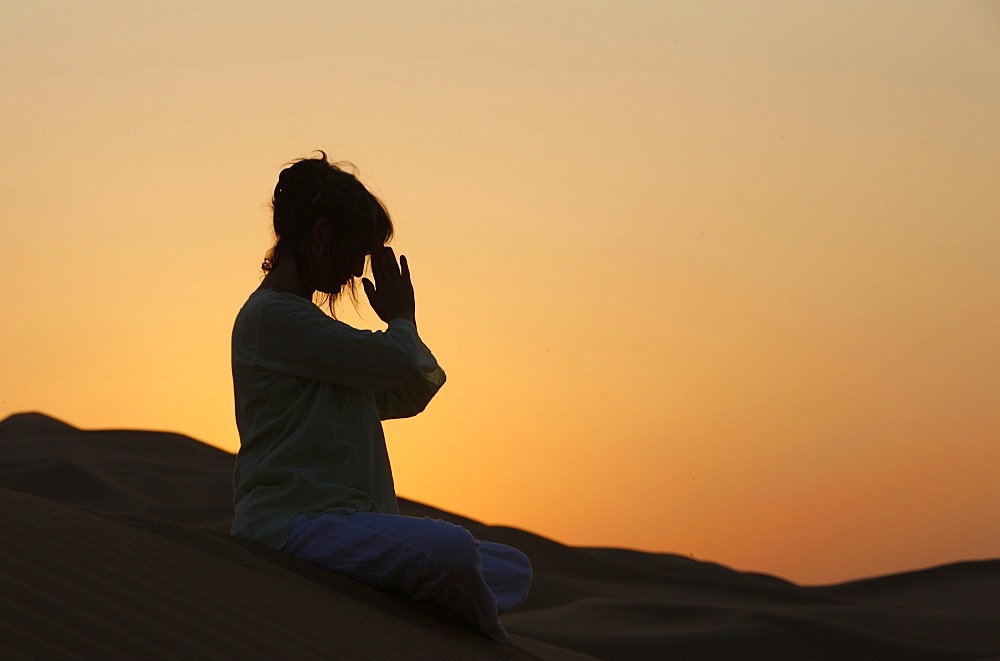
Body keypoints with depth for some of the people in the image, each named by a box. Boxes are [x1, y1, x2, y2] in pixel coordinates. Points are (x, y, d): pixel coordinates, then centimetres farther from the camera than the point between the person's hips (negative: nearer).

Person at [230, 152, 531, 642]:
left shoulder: (303, 320, 25)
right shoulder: (270, 315, -8)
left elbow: (407, 396, 28)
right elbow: (400, 362, -12)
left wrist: (400, 323, 15)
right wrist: (403, 321, 9)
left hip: (341, 520, 11)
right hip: (290, 523, -11)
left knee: (513, 571, 5)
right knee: (451, 551, -35)